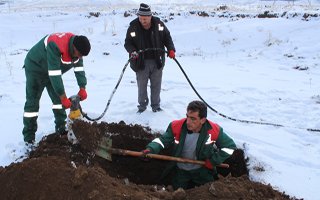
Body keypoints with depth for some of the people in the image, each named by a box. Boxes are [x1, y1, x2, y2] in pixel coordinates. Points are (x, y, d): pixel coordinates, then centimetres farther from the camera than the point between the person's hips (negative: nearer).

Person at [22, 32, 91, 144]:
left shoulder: (77, 47, -16)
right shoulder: (55, 46, -40)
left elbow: (79, 68, -6)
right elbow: (54, 74, -41)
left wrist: (82, 88, -15)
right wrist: (63, 97, -38)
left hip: (53, 70, 7)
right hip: (35, 68, -7)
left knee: (58, 98, 3)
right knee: (32, 102, -6)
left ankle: (61, 127, 14)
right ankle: (28, 135, 2)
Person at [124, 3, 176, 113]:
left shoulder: (158, 24, -5)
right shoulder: (133, 26, -8)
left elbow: (167, 38, 7)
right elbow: (128, 43, -1)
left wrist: (171, 49, -7)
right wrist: (132, 51, -20)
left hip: (157, 61, 1)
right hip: (141, 62, -1)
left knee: (156, 85, 11)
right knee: (142, 85, 7)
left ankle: (156, 105, 27)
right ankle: (142, 104, 28)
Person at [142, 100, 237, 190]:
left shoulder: (214, 130, -26)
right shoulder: (176, 127, -24)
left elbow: (230, 146, -13)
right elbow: (163, 140, -11)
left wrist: (213, 161, -17)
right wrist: (151, 149, -30)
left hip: (202, 170, 0)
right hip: (181, 170, 1)